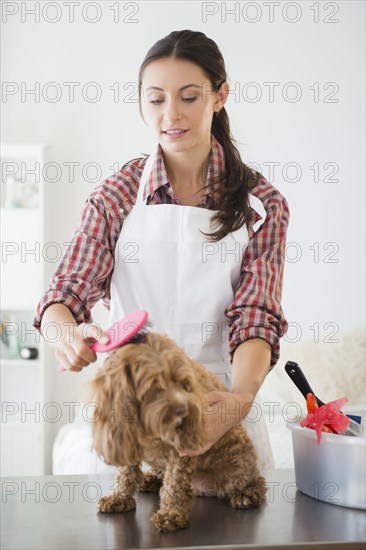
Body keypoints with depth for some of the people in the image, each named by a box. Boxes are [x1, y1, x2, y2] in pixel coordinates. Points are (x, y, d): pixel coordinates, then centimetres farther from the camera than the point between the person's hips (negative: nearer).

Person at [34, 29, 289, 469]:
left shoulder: (262, 203, -4)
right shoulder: (116, 195, -2)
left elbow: (256, 317, -13)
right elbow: (67, 292, -8)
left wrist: (240, 398, -33)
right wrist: (66, 332, -33)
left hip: (220, 405, 0)